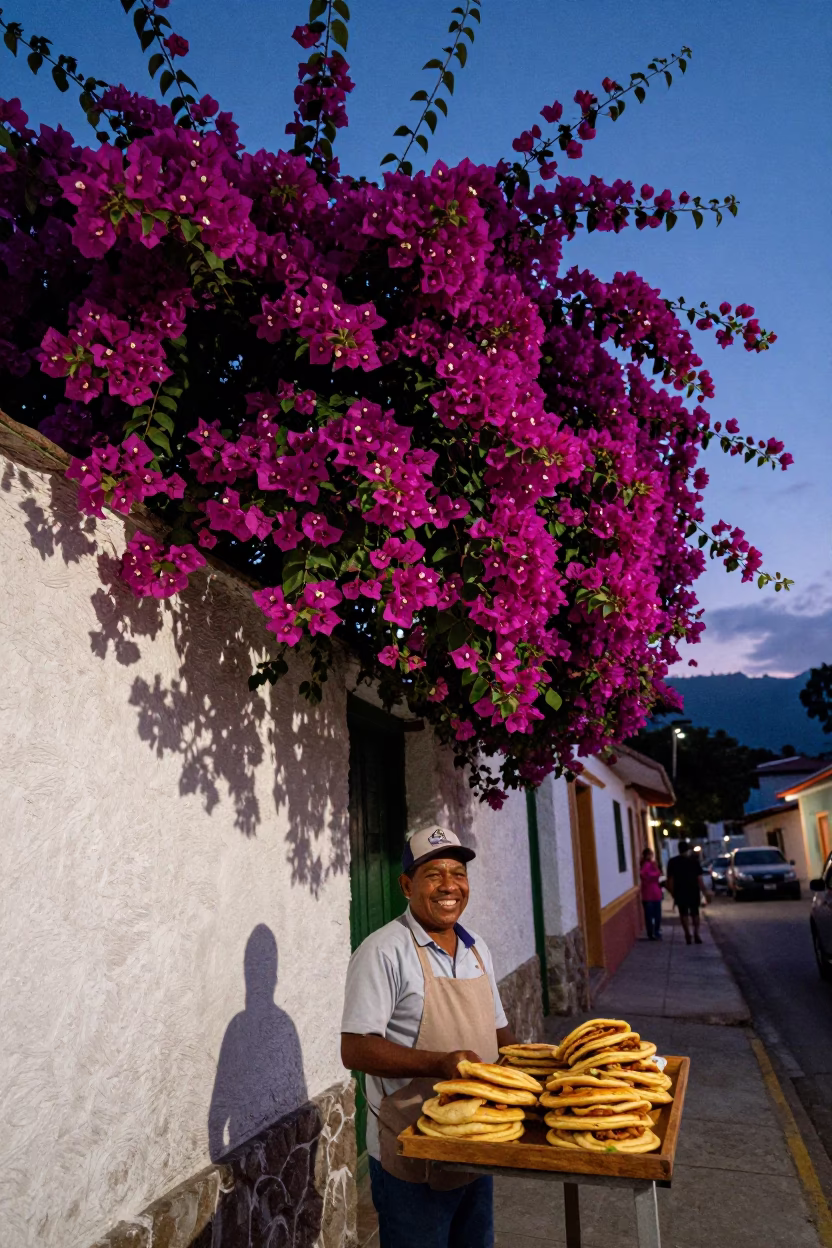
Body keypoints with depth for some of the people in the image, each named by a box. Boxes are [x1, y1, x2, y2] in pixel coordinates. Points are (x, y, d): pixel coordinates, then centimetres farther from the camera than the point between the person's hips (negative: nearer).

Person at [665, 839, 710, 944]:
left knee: (684, 914, 7)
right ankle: (696, 934, 6)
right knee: (695, 913, 15)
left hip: (680, 892, 0)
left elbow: (670, 880, -2)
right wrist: (704, 893, -2)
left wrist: (673, 893, 7)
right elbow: (699, 879, -6)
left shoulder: (672, 862, 0)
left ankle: (688, 935, 0)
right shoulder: (694, 861, -3)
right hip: (693, 891, 0)